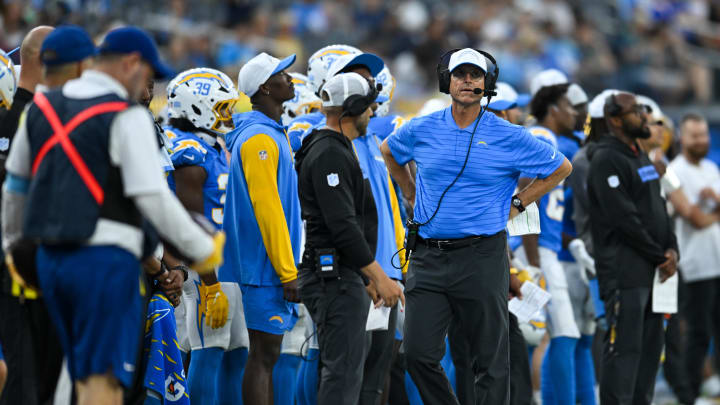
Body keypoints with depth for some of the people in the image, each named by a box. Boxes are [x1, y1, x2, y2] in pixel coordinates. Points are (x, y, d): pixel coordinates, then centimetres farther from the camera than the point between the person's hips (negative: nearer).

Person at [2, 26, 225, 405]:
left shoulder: (42, 107, 12)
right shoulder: (127, 117, -10)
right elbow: (153, 198, -14)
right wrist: (204, 250, -3)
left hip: (50, 258, 7)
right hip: (105, 259, -7)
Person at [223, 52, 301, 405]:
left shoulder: (271, 134, 17)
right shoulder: (260, 138, -15)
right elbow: (267, 209, -19)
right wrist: (287, 272, -19)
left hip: (270, 268, 10)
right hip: (267, 266, -10)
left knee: (266, 353, 11)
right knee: (263, 353, -9)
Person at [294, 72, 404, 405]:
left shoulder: (337, 151, 20)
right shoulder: (328, 155, -14)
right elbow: (343, 226, -22)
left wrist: (368, 277, 26)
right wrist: (379, 276, -22)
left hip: (343, 277, 11)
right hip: (335, 278, -11)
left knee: (345, 368, 12)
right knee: (343, 370, -14)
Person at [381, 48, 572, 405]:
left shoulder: (509, 137, -2)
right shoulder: (421, 131, 5)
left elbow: (561, 168, 9)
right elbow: (388, 152, 28)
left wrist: (517, 204, 4)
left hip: (481, 258, -2)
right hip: (428, 257, 3)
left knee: (490, 361, 0)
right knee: (419, 355, -2)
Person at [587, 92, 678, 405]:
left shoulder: (641, 159, 19)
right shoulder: (607, 161, -12)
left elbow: (658, 208, 19)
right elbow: (625, 218, -17)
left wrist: (671, 249, 2)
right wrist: (659, 255, -11)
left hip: (652, 272, 9)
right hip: (624, 271, -9)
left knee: (650, 347, 11)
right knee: (624, 347, -10)